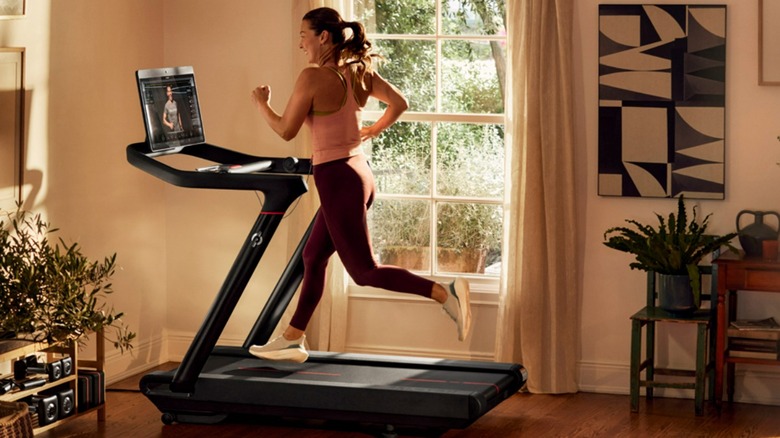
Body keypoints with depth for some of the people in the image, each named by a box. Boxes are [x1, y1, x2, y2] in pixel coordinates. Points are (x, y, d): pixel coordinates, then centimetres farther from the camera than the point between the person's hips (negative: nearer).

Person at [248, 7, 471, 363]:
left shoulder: (313, 77, -16)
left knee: (364, 271, -3)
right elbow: (399, 103, 11)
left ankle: (446, 294, -14)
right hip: (358, 171, 9)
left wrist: (262, 104, 8)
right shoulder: (359, 72, 5)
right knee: (313, 256, 19)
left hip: (337, 179, -9)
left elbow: (286, 130, -9)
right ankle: (292, 340, 27)